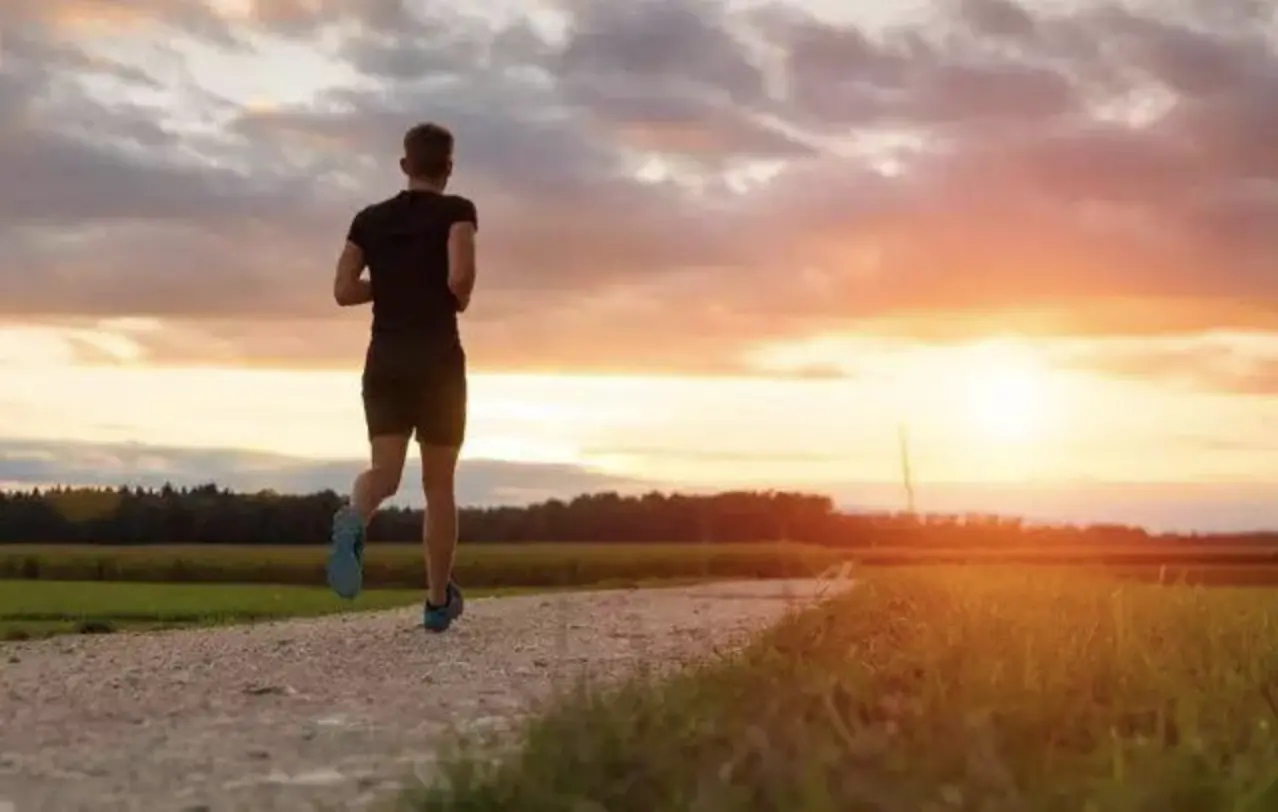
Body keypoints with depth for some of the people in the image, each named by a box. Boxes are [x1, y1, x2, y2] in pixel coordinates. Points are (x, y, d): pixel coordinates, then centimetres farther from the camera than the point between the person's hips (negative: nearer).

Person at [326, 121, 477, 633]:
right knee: (439, 484, 8)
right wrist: (459, 299, 3)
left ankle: (353, 519, -38)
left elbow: (343, 291, 4)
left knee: (385, 474, -1)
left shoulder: (370, 219, 10)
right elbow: (460, 275, -19)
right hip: (438, 360, -3)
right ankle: (438, 602, 14)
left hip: (385, 360, 3)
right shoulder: (456, 211, -2)